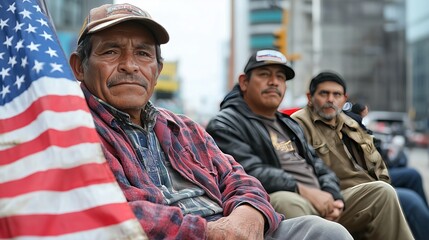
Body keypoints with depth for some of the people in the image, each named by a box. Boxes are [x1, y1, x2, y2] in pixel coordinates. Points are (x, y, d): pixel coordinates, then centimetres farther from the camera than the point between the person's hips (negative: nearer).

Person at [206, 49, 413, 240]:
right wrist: (304, 192, -19)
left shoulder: (289, 124, 27)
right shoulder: (225, 125, 0)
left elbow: (318, 167, 21)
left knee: (380, 191, -1)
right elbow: (250, 172, -16)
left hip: (321, 205, 8)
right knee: (287, 200, -40)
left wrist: (332, 197, -1)